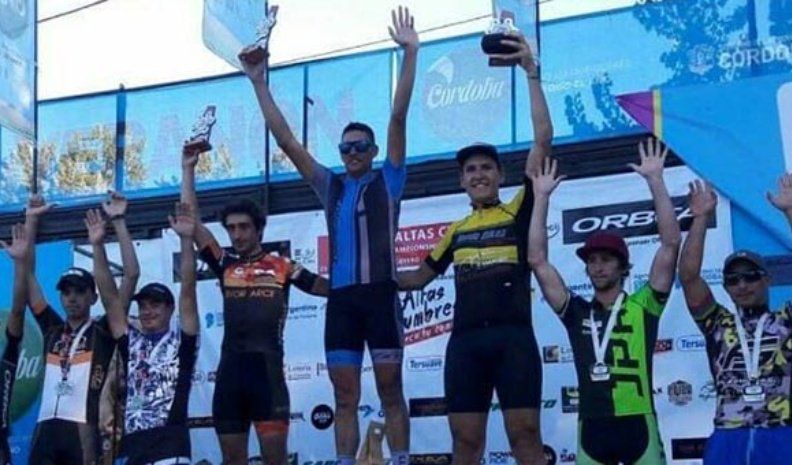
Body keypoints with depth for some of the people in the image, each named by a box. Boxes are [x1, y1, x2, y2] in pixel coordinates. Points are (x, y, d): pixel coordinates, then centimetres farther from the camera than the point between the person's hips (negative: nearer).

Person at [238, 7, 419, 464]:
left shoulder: (388, 180, 7)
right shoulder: (331, 186, 16)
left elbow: (398, 119, -1)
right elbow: (286, 141, 15)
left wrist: (410, 54, -9)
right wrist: (260, 84, 11)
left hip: (380, 293, -4)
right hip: (341, 297, 4)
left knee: (390, 392, 1)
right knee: (345, 397, 4)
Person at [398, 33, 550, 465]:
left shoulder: (519, 211, 6)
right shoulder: (456, 230, 18)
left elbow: (543, 139, -2)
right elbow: (422, 275, 30)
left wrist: (531, 72, -3)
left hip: (513, 335, -4)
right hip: (465, 339, 4)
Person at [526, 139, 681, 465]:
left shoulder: (642, 307, 6)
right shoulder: (576, 313, 12)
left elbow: (671, 244, 0)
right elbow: (537, 260, 9)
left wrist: (655, 180, -2)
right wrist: (541, 197, 8)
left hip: (639, 427, -2)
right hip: (592, 431, 2)